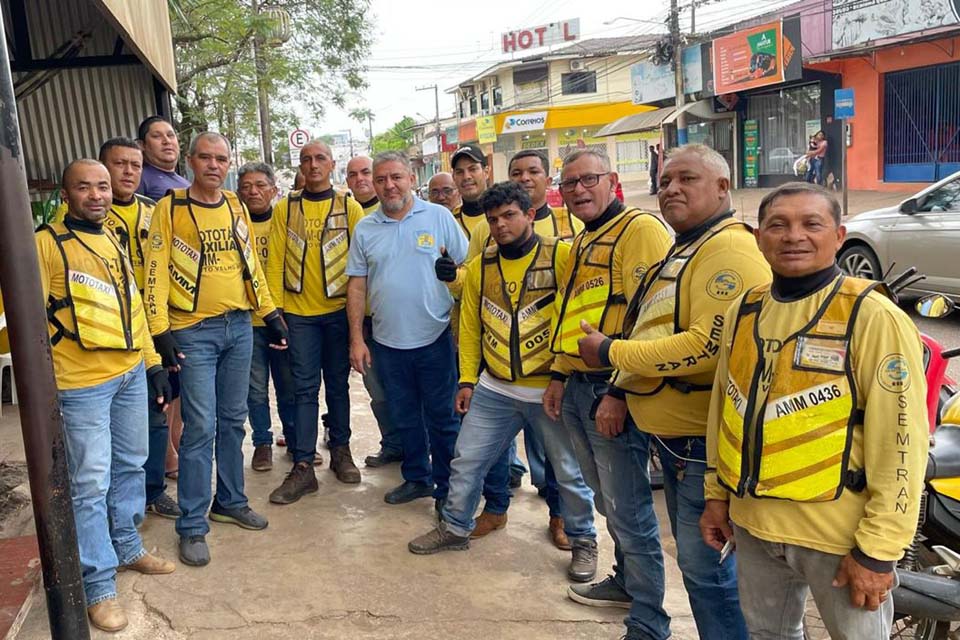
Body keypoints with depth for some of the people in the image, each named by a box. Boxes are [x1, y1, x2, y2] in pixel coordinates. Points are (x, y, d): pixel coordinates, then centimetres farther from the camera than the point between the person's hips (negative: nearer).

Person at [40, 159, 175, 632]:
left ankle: (127, 548, 36)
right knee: (90, 483, -1)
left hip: (132, 374, 7)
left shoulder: (115, 242, 14)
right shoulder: (47, 243, -7)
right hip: (82, 383, -7)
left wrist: (153, 363, 16)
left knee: (130, 465, 17)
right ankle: (99, 586, 10)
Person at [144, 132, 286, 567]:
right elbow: (156, 273, -8)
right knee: (200, 426, -5)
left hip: (239, 326, 5)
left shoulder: (236, 207, 10)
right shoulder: (169, 208, -5)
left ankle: (231, 501, 29)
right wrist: (160, 331, -13)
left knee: (233, 419, 13)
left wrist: (270, 313, 13)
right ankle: (193, 526, 7)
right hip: (194, 332, -5)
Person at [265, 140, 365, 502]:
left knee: (338, 384, 11)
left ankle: (340, 451, 26)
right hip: (299, 312, 0)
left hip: (339, 310, 0)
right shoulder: (285, 208, 4)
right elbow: (276, 260, 2)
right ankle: (303, 466, 7)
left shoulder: (349, 207, 1)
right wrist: (275, 308, -3)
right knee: (305, 388, 3)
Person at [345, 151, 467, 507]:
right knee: (404, 417, 16)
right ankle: (417, 478, 33)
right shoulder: (365, 229, 6)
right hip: (387, 341, 3)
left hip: (435, 338, -3)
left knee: (442, 417, 6)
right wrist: (356, 340, 2)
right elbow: (357, 286, 7)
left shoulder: (439, 217, -2)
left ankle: (447, 487, 22)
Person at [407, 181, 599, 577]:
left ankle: (583, 539, 31)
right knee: (466, 461, 12)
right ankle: (455, 526, 34)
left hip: (551, 388, -4)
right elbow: (470, 327, 10)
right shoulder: (480, 266, 5)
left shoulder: (561, 257, -9)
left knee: (570, 471, 9)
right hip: (494, 389, 4)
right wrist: (467, 379, 8)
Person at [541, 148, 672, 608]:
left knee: (625, 500, 5)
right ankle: (626, 574, 35)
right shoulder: (583, 242, 18)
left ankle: (639, 590, 23)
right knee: (605, 495, 19)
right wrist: (559, 376, 19)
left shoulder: (639, 229, -13)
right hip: (577, 388, 9)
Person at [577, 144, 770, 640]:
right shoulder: (681, 250, 17)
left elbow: (707, 346, -28)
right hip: (667, 427, 10)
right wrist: (618, 391, 7)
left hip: (700, 435, -10)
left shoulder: (729, 250, -18)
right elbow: (648, 330, 20)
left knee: (704, 563, -1)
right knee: (692, 549, 23)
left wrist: (609, 352, -19)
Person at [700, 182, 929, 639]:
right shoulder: (743, 310, 4)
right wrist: (717, 493, 14)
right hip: (752, 522, 6)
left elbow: (900, 444, -16)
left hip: (839, 532, -6)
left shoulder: (874, 318, -15)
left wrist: (877, 549, -16)